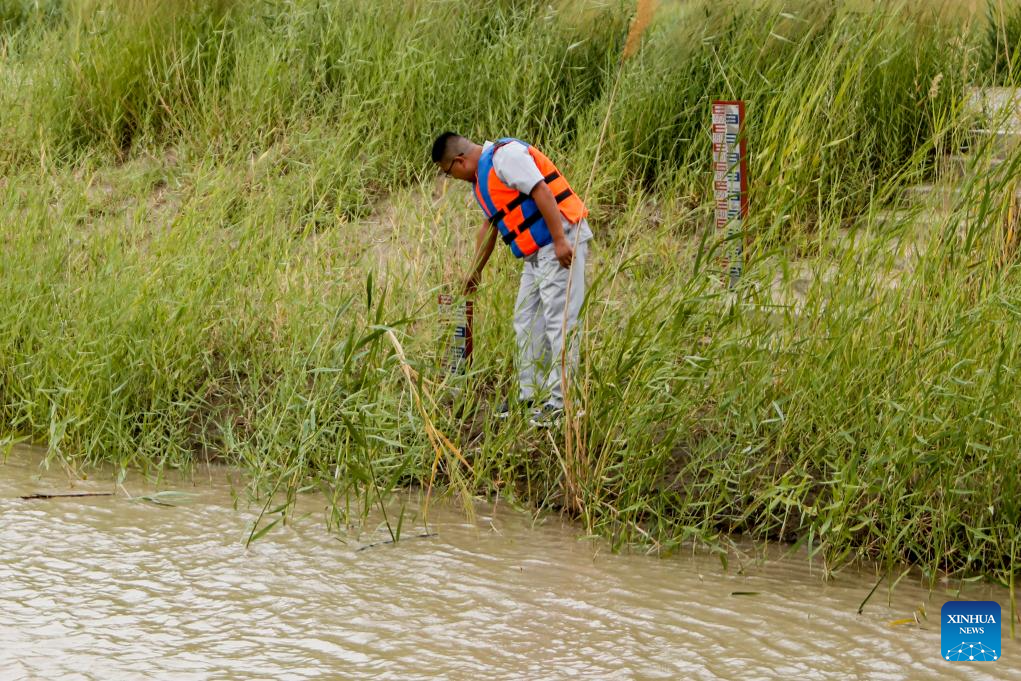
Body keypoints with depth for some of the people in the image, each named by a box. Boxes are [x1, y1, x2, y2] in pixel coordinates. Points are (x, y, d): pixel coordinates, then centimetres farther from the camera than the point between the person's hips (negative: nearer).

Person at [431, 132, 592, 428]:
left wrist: (560, 241, -26)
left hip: (561, 242, -11)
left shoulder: (504, 156, -13)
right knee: (526, 323, 13)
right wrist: (476, 271, 40)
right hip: (537, 252, 11)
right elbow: (489, 226, 32)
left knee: (559, 322, -10)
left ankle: (558, 401, -10)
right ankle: (530, 395, 21)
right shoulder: (483, 175, 20)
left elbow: (542, 191, -22)